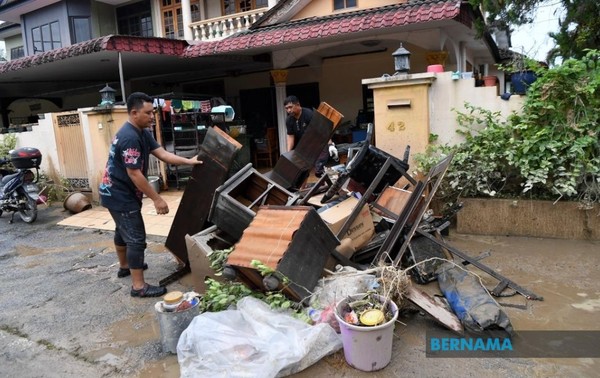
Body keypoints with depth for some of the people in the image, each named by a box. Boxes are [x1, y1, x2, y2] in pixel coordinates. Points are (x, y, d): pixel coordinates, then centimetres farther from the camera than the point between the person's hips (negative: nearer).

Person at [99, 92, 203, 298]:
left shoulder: (143, 133, 5)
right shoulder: (129, 137, -27)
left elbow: (162, 153, -1)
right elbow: (134, 173, -28)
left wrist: (188, 161, -12)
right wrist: (156, 199, -25)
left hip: (119, 192, 11)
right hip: (119, 194, -11)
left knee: (123, 230, 26)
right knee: (136, 237, -9)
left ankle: (124, 266, 46)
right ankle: (138, 286, -3)